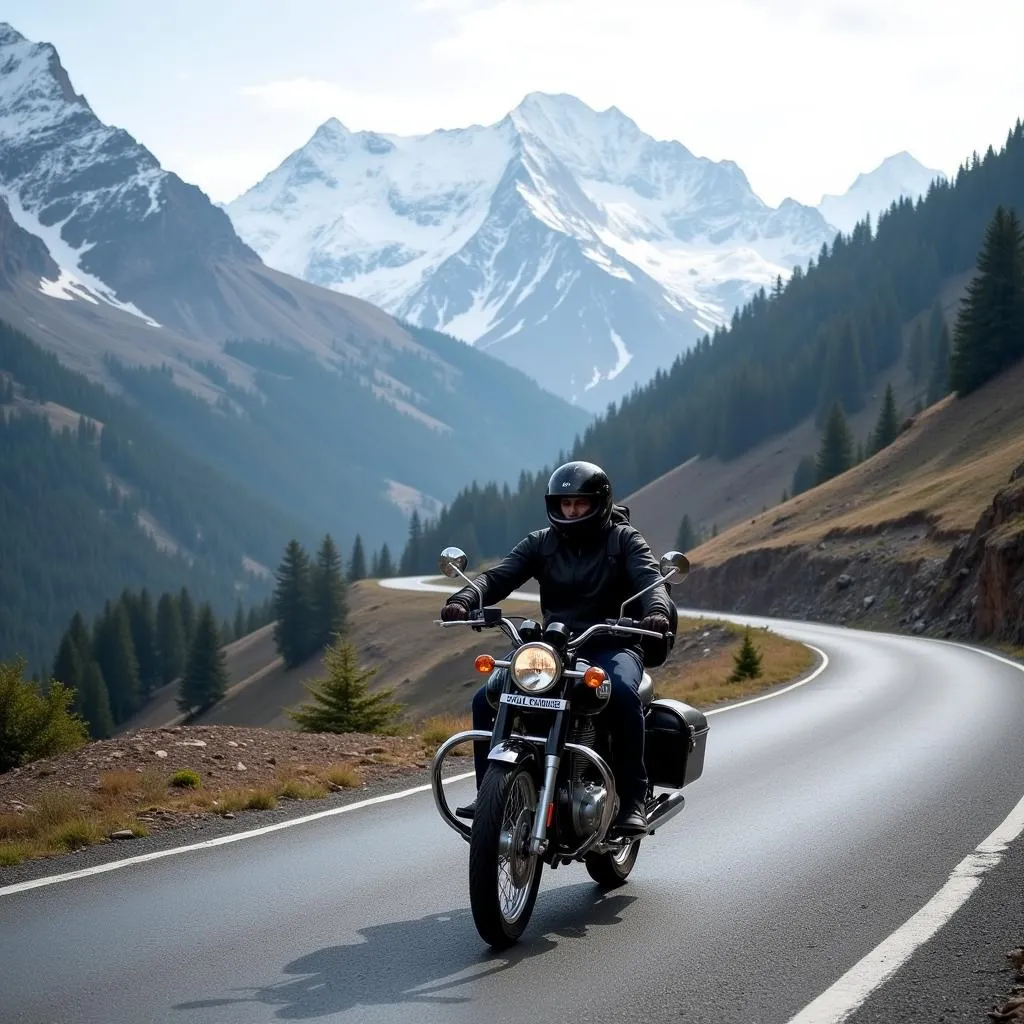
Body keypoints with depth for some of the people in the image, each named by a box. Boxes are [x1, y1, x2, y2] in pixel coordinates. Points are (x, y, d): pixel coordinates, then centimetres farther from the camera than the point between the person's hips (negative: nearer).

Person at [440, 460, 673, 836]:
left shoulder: (624, 540, 4)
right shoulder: (540, 543, 11)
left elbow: (649, 577, -13)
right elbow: (499, 576, -3)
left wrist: (657, 610, -38)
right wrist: (463, 600, -24)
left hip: (611, 646, -4)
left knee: (622, 695, -37)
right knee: (486, 700, -16)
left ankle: (633, 800, -29)